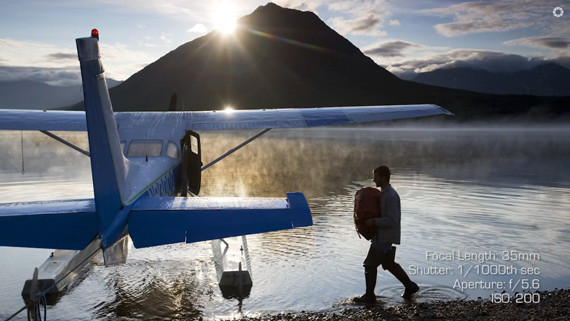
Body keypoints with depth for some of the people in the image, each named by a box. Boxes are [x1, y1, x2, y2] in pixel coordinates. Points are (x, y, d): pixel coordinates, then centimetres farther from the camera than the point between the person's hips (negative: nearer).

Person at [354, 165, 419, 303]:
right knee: (389, 264, 20)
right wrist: (372, 220, 9)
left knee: (370, 264, -3)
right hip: (383, 236, 10)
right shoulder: (384, 193, 10)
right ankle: (410, 286, 31)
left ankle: (369, 296, 8)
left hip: (386, 238, -10)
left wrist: (374, 221, -24)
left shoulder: (391, 196, -21)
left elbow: (392, 220, -25)